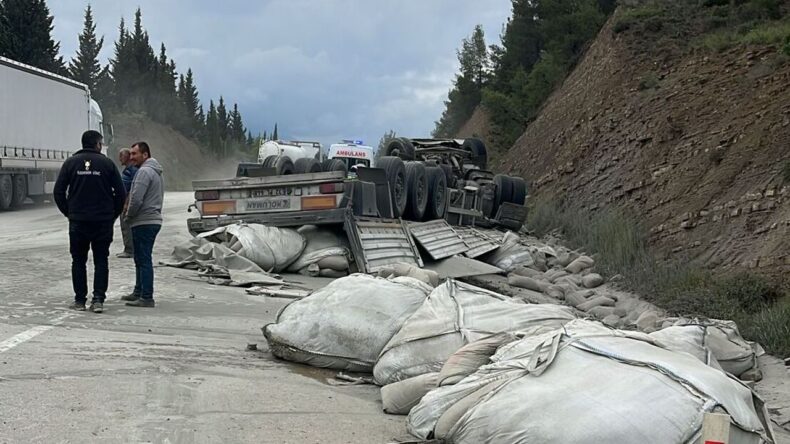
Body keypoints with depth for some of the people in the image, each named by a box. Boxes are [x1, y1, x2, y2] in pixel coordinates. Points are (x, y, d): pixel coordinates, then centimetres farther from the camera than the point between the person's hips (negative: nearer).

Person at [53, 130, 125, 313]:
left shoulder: (71, 162, 3)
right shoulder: (107, 163, -1)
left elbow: (58, 191, 1)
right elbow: (120, 193, -2)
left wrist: (68, 213, 10)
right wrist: (113, 214, 9)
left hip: (77, 222, 1)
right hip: (103, 222, -1)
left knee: (78, 261, 10)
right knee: (101, 261, 6)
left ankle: (80, 300, 10)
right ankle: (98, 299, -2)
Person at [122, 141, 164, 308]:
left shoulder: (144, 171, -15)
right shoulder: (156, 171, 18)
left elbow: (136, 199, -21)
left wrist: (128, 215, -5)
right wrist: (130, 211, 16)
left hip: (143, 222, -10)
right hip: (153, 220, 10)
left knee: (143, 260, -8)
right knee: (141, 259, 18)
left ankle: (146, 297, -7)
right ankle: (139, 292, 26)